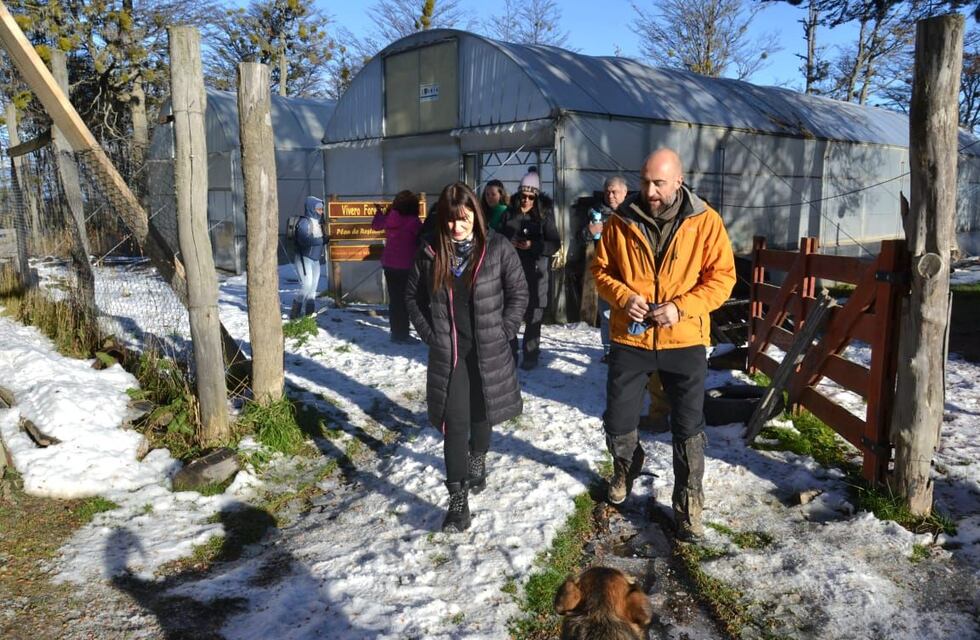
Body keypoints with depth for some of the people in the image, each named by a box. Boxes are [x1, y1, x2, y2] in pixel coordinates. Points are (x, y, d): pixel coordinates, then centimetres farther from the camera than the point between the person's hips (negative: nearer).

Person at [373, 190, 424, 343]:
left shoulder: (389, 217, -1)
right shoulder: (414, 221, -16)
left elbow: (375, 225, 18)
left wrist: (379, 212, 34)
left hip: (389, 263, 6)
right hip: (406, 265, -6)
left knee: (394, 299, 13)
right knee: (405, 300, 1)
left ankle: (396, 333, 20)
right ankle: (402, 335, 2)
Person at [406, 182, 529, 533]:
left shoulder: (497, 248, -7)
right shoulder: (430, 253, -1)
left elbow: (518, 293, -2)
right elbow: (414, 297, 7)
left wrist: (502, 333, -7)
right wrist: (430, 335, -1)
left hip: (488, 352, 0)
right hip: (447, 354, 0)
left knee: (481, 413, 18)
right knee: (454, 423, -2)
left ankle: (477, 462, 47)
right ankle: (458, 502, 4)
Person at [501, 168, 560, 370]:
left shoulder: (544, 216, -1)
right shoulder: (509, 214, 5)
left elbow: (554, 243, -4)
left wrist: (533, 246, -18)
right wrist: (508, 242, -8)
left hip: (535, 271, -2)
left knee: (533, 316, 4)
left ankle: (531, 355, 15)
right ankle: (509, 353, 15)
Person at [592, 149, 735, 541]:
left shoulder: (705, 222, -6)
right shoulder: (621, 222, -1)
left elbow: (722, 277, -5)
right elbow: (601, 270, 6)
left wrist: (682, 307, -18)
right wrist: (622, 296, -14)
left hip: (684, 341, -1)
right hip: (630, 339, 2)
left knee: (688, 429, 8)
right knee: (617, 424, 12)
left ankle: (688, 505, 25)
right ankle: (625, 468, 44)